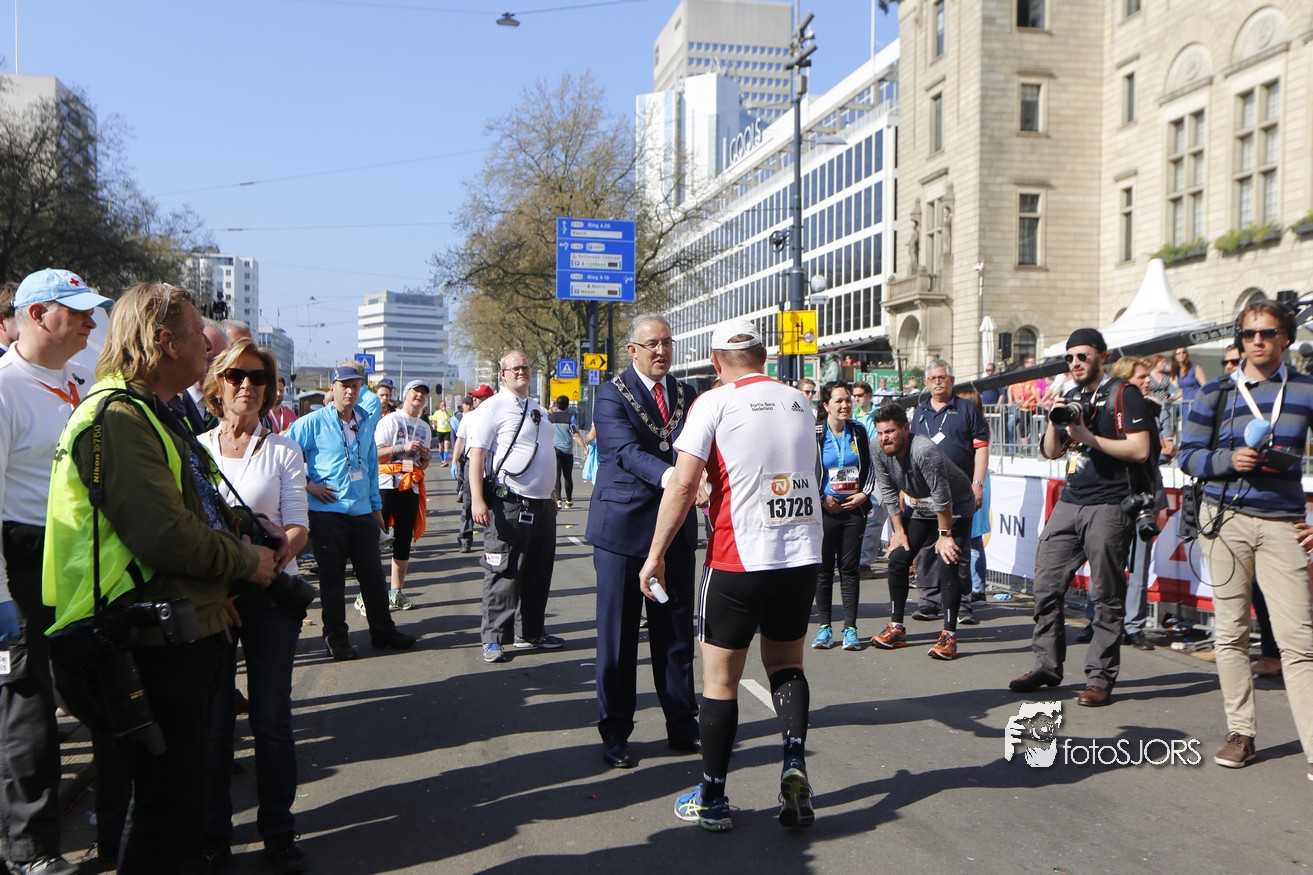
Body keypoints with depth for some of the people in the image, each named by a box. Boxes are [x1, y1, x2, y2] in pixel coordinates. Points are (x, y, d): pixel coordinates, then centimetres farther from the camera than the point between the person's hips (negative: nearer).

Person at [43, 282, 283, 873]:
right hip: (154, 645, -11)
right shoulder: (117, 416, -19)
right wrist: (248, 562, -13)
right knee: (170, 800, 0)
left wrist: (251, 527, 7)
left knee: (180, 790, 23)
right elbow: (163, 534, -27)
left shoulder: (155, 414, 17)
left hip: (187, 634, 11)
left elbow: (195, 506, 25)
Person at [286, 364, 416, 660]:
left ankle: (383, 631, 21)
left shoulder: (365, 422, 11)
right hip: (327, 511, -5)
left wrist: (376, 505, 17)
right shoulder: (313, 422, -5)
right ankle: (336, 638, 15)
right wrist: (306, 483, -8)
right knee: (332, 578, 4)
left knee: (373, 573, 10)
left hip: (362, 512, 5)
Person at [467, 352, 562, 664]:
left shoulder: (538, 410, 18)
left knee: (539, 571, 14)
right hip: (509, 505, -8)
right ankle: (494, 639, 7)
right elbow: (477, 454, -12)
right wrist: (477, 500, -20)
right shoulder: (493, 408, -6)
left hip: (542, 504, 8)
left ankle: (530, 632, 27)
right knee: (504, 573, -3)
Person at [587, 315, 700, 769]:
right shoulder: (611, 394, -6)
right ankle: (614, 732, 18)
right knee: (617, 634, 4)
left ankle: (682, 725, 26)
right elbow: (626, 450, -21)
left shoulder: (687, 394, 11)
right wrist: (667, 475, -39)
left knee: (677, 632, 13)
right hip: (624, 525, -4)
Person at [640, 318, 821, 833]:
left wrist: (655, 554, -4)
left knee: (720, 678, 8)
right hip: (803, 557, 5)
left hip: (739, 559, -4)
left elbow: (683, 485, -12)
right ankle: (795, 763, 2)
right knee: (786, 665, 22)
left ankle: (712, 800, 16)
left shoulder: (715, 404, -6)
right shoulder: (800, 403, 9)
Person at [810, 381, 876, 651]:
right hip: (825, 510, -2)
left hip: (854, 508, 3)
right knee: (824, 569, 3)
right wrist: (822, 499, -7)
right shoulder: (814, 434, -4)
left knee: (850, 568, 4)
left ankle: (850, 628, 9)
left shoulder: (858, 431, 7)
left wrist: (865, 493, 0)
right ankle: (824, 627, 12)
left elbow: (869, 467, 13)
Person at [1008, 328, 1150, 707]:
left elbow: (1140, 450, -12)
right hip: (1069, 504, 7)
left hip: (1108, 506, -7)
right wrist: (1055, 422, 1)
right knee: (1047, 585, 5)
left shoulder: (1123, 394, -2)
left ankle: (1101, 676, 6)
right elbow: (1050, 452, 18)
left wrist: (1088, 436, -13)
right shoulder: (1070, 396, 18)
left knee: (1106, 597, -1)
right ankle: (1047, 665, 16)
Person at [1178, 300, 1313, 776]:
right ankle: (1241, 733, 16)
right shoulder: (1216, 393, 7)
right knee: (1231, 632, 6)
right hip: (1225, 521, 1)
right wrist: (1228, 460, -13)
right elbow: (1188, 455, 7)